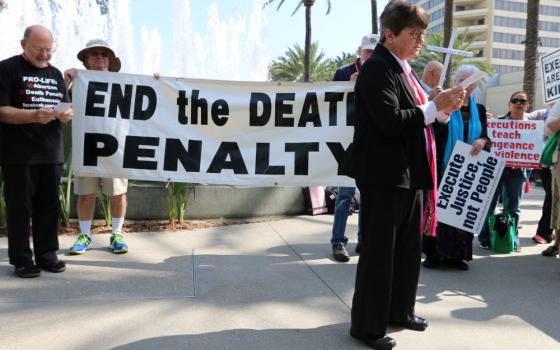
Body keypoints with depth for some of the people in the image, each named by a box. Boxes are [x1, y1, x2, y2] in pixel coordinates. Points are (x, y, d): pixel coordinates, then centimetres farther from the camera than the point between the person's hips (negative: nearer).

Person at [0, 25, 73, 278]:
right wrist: (34, 116, -24)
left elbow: (64, 108, 21)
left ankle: (47, 255, 17)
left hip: (52, 153, 5)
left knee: (49, 206, 8)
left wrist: (66, 114, -4)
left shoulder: (56, 74, 17)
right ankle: (21, 260, 8)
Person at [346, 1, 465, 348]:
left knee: (408, 248, 18)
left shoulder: (404, 70, 16)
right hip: (384, 176, -10)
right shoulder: (377, 69, -13)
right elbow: (392, 122, -23)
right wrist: (434, 106, -17)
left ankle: (400, 310, 35)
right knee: (378, 251, 0)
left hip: (409, 174, 10)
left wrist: (444, 109, 3)